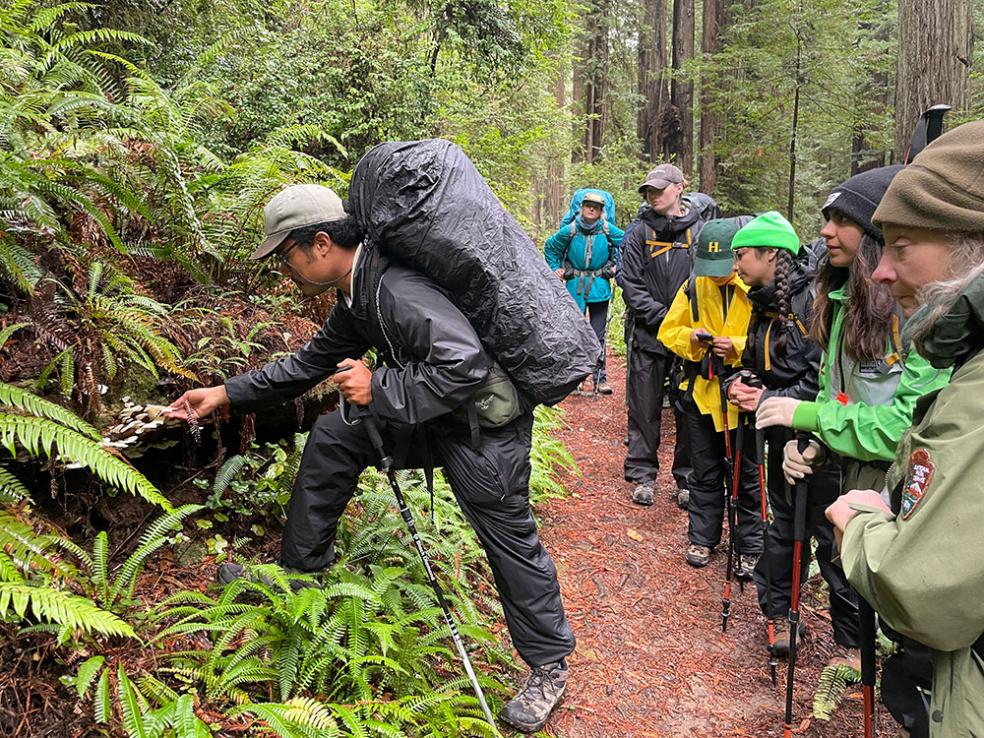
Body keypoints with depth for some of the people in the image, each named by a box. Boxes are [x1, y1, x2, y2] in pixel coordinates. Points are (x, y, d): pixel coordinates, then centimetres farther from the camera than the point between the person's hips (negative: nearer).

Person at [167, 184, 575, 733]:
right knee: (332, 436, 11)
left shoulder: (395, 288, -28)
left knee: (509, 535, -4)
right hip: (423, 413, 10)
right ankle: (300, 569, 25)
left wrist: (379, 389, -25)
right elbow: (312, 362, 17)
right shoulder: (358, 296, 5)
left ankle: (550, 666, 17)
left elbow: (466, 364, -36)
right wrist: (227, 394, 17)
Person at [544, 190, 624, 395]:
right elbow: (550, 247, 13)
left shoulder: (608, 231, -4)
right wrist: (555, 268, 6)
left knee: (598, 335, 2)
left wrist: (617, 265, 3)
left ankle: (600, 378, 9)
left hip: (599, 288, 0)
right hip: (575, 288, 0)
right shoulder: (569, 231, -4)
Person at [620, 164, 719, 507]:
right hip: (648, 334, 1)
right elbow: (630, 284, -1)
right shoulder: (641, 232, 4)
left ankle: (687, 479, 20)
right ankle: (643, 475, 21)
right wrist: (664, 317, -11)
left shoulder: (703, 228, 0)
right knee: (644, 408, 7)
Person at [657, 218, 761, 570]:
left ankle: (751, 547, 23)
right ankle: (702, 537, 31)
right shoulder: (693, 286, 0)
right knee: (705, 471, 16)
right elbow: (668, 331, 8)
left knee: (748, 474, 9)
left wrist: (739, 347, -24)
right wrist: (691, 338, -12)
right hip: (702, 392, 4)